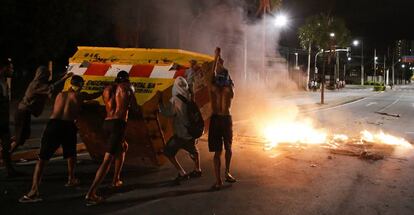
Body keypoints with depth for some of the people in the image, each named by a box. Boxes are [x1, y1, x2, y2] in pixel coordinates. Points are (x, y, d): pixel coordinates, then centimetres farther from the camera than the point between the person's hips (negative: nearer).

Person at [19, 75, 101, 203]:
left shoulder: (60, 95, 23)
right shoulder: (79, 95, 15)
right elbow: (93, 96, 32)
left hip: (53, 124, 2)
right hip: (68, 126, -1)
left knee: (43, 158, -5)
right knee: (71, 154, 26)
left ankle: (34, 190, -18)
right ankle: (71, 179, 39)